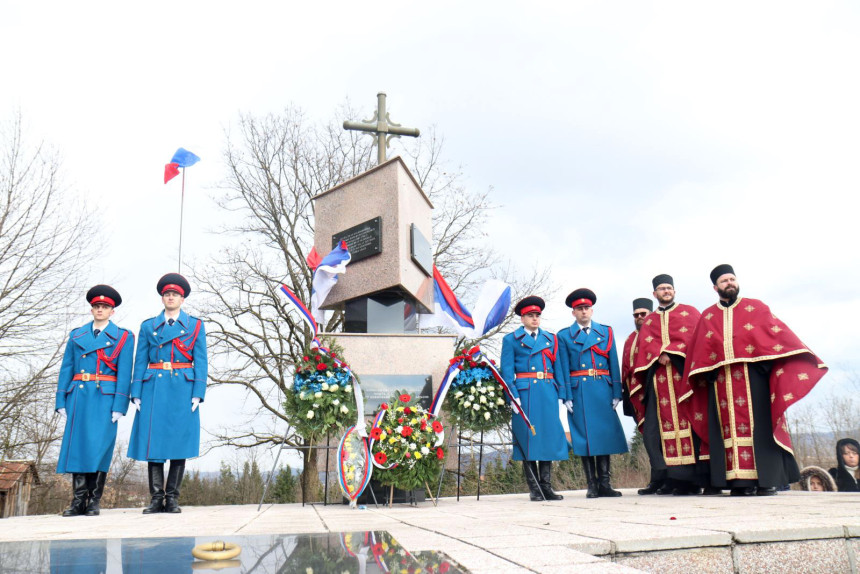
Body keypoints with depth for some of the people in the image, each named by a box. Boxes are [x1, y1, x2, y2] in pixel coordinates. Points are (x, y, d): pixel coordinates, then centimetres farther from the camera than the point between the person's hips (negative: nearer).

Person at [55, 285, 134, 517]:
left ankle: (94, 501, 3)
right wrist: (61, 401, 4)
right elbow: (66, 369, 14)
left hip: (104, 398, -3)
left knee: (99, 447, -5)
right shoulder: (76, 335, 16)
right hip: (78, 396, 3)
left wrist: (119, 406, -9)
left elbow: (124, 374, -1)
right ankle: (78, 500, 7)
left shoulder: (123, 337, 6)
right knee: (76, 445, 1)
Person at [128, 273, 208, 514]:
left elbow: (201, 362, 4)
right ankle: (156, 498, 6)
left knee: (180, 442, -1)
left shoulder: (195, 326, 9)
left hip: (182, 389, -1)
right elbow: (140, 362, 10)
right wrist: (136, 394, 1)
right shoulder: (148, 326, 14)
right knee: (153, 441, -1)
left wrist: (198, 393, -6)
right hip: (154, 389, 1)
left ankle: (172, 498, 7)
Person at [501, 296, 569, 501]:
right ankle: (534, 489, 4)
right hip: (525, 392, -3)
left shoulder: (550, 339, 18)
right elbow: (507, 370, 1)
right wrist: (513, 395, -9)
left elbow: (558, 367, 14)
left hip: (548, 393, 3)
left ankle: (546, 486, 8)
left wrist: (560, 394, 5)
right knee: (528, 437, -3)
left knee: (549, 435, 1)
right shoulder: (511, 339, 8)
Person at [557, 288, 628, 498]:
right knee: (585, 436, -1)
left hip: (603, 390, 2)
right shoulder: (564, 336, 7)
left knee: (605, 434, 1)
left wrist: (616, 393, 1)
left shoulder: (606, 331, 13)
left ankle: (605, 484, 8)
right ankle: (592, 485, 5)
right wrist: (567, 396, -7)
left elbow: (614, 363, 9)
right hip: (579, 391, -2)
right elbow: (563, 369, 2)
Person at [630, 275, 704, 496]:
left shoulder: (689, 312, 15)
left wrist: (671, 353, -12)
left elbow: (693, 336, 0)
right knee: (654, 427, -5)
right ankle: (661, 478, -1)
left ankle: (689, 479, -7)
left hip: (683, 373, -3)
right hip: (658, 377, 3)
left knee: (687, 423, -8)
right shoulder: (649, 321, 23)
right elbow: (645, 344, 8)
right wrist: (659, 355, -12)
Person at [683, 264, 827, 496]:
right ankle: (740, 481, -2)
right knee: (730, 427, -2)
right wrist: (698, 381, 2)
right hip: (721, 379, 2)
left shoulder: (756, 308, 12)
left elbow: (779, 333, 3)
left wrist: (801, 361, -8)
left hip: (753, 376, -2)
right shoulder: (707, 317, 17)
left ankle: (767, 479, -2)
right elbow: (698, 354, 13)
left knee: (758, 424, -5)